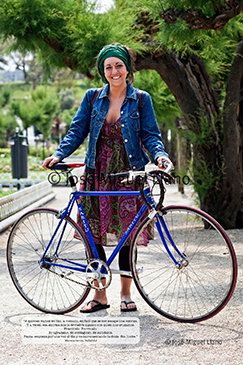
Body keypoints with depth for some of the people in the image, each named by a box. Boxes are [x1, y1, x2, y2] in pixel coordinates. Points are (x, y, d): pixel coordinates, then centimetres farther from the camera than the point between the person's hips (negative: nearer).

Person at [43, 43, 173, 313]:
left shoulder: (141, 99, 3)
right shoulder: (92, 98, 7)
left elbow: (150, 136, 1)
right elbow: (77, 131, 5)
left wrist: (160, 155, -19)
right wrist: (58, 154, -10)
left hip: (129, 174, -2)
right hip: (97, 174, 2)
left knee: (128, 233, 2)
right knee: (93, 233, 1)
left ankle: (125, 293, 17)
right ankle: (99, 295, 13)